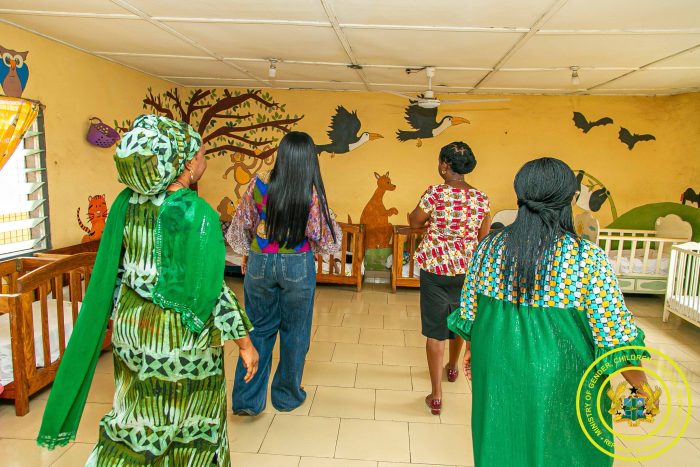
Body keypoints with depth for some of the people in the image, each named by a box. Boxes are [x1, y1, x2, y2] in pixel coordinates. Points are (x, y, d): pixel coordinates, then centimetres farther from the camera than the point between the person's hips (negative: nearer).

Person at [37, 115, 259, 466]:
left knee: (135, 421, 24)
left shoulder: (127, 203, -2)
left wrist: (119, 317, 19)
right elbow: (210, 290, -20)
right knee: (193, 428, 17)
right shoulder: (195, 212, -21)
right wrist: (245, 342, -10)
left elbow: (112, 271, 5)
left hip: (131, 328, 6)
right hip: (182, 336, -6)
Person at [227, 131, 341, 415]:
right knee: (294, 332, 14)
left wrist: (246, 255, 19)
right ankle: (287, 396, 29)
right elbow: (324, 238, -6)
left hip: (260, 263, 2)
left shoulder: (260, 183, -5)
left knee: (259, 330, 14)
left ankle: (248, 399, 17)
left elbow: (241, 226, 4)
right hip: (298, 266, -2)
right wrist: (331, 223, 14)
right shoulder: (311, 192, -11)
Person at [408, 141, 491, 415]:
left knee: (435, 330, 3)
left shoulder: (435, 193, -14)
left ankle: (436, 395, 6)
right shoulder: (481, 198, -2)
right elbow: (484, 237, 4)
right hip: (466, 269, 4)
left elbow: (414, 222, 0)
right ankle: (452, 368, 50)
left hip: (435, 268, -4)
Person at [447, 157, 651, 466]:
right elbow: (614, 335, -14)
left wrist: (471, 348, 18)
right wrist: (643, 387, 1)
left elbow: (470, 309, 1)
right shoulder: (588, 258, -20)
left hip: (498, 370, 3)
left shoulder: (489, 246, -10)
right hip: (559, 380, -3)